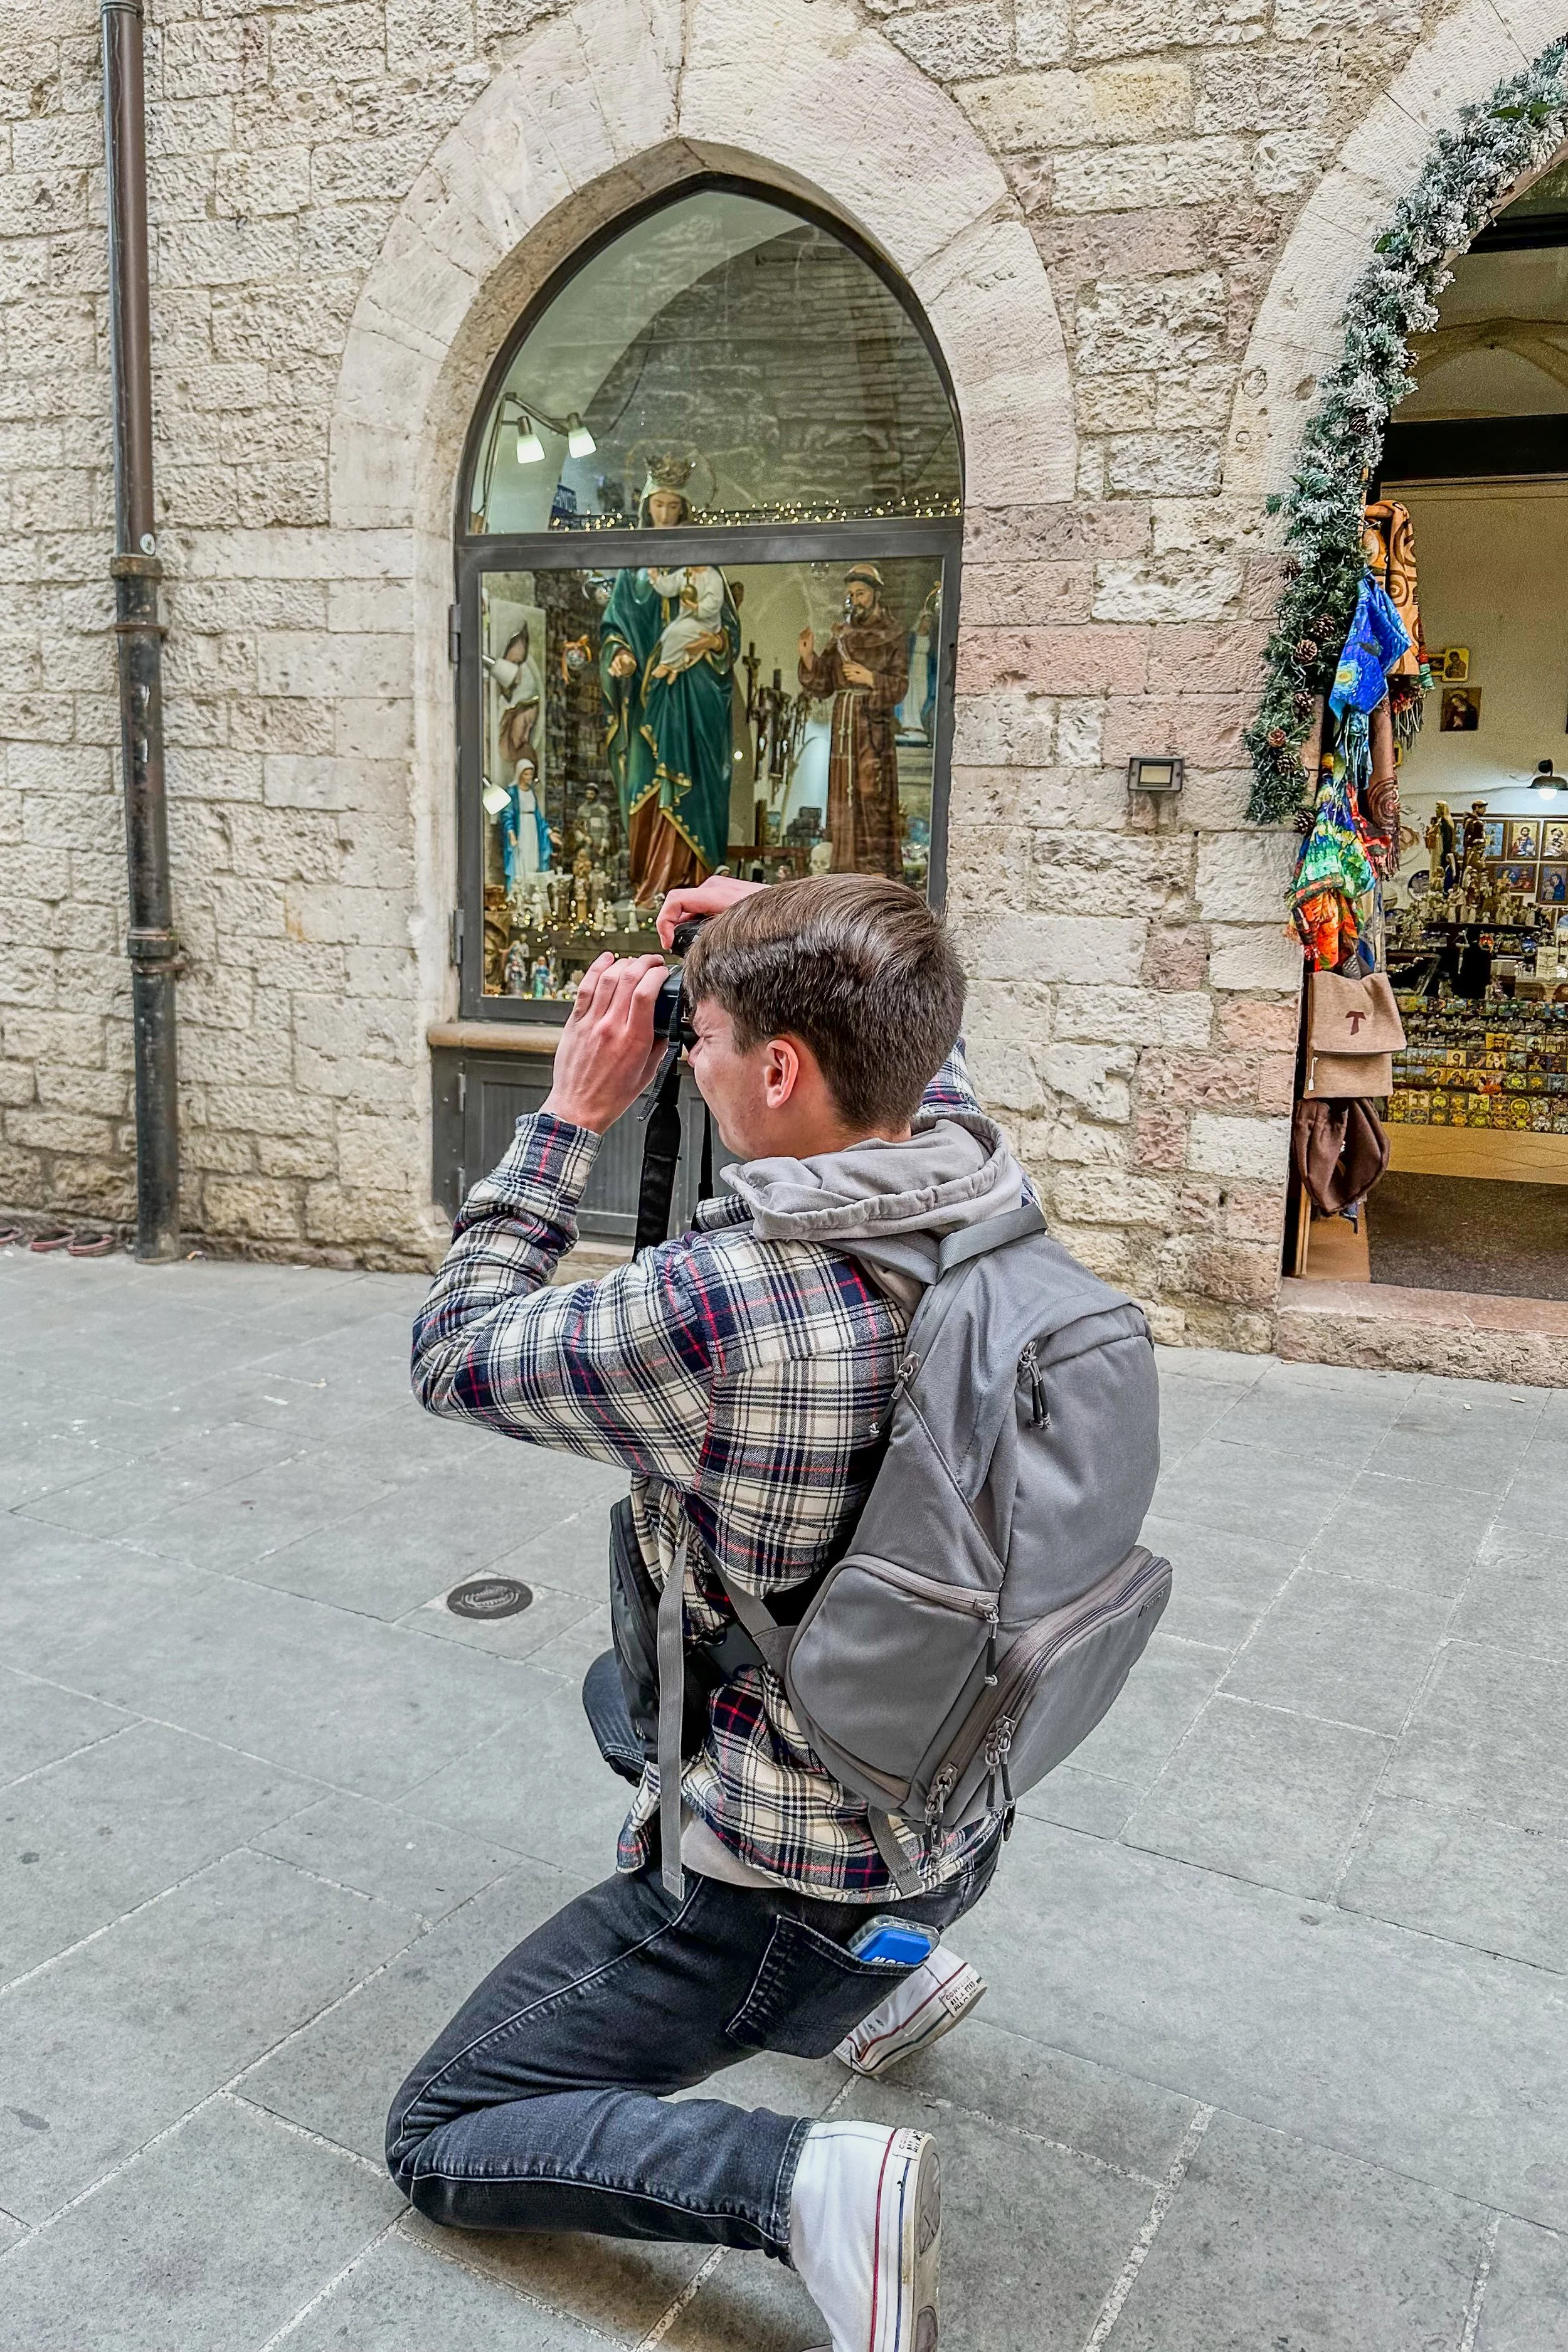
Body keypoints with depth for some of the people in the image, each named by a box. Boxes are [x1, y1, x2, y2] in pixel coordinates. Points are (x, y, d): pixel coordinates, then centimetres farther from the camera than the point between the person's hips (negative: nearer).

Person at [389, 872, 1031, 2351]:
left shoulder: (714, 1304, -34)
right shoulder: (993, 1203, -12)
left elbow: (452, 1353, -14)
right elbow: (923, 1067, 14)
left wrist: (573, 1113, -11)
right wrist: (784, 949, 1)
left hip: (779, 1882, -7)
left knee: (437, 2140, 10)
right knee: (624, 1690, 36)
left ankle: (806, 2183, -10)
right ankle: (882, 1974, 24)